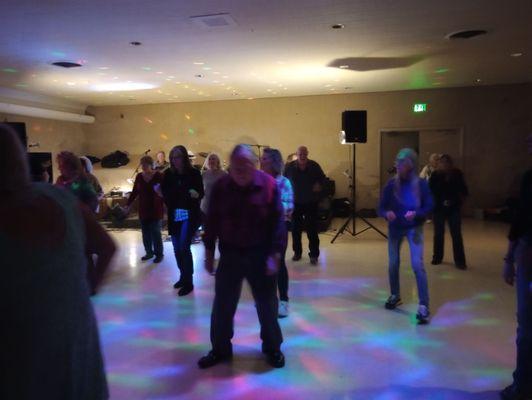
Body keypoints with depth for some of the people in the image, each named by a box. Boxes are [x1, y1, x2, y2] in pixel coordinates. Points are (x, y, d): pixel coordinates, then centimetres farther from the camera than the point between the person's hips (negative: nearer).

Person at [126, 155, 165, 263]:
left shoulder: (158, 176, -9)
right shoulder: (139, 176, 5)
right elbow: (134, 192, 12)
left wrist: (161, 193, -30)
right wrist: (128, 204, 11)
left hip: (155, 209, -5)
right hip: (143, 210, 5)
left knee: (155, 233, -1)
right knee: (145, 233, 9)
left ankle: (159, 254, 11)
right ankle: (149, 252, 22)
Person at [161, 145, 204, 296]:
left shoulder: (194, 173, -8)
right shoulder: (168, 174, 1)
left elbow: (202, 193, -4)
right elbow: (165, 192, 7)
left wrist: (196, 194, -24)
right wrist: (159, 189, -13)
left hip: (189, 215, -4)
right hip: (174, 216, 4)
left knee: (184, 248, -10)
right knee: (177, 249, 11)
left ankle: (188, 282, 1)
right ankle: (183, 277, 29)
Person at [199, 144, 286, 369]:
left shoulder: (268, 185, -11)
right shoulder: (221, 186, -5)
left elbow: (278, 222, -9)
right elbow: (212, 221, 3)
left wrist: (274, 255, -13)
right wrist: (209, 252, 4)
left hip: (260, 255, -1)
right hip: (229, 254, 2)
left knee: (267, 304, 11)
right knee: (222, 305, 10)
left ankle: (272, 348, 32)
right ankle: (220, 349, 30)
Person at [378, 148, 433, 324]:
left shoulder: (421, 184, -11)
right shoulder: (391, 184, -9)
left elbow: (429, 207, -8)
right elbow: (381, 207, -7)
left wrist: (416, 213, -27)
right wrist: (387, 214, -30)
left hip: (414, 228, -2)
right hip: (394, 228, 2)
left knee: (417, 265, -13)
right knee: (393, 263, 11)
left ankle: (423, 305, -6)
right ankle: (395, 295, 33)